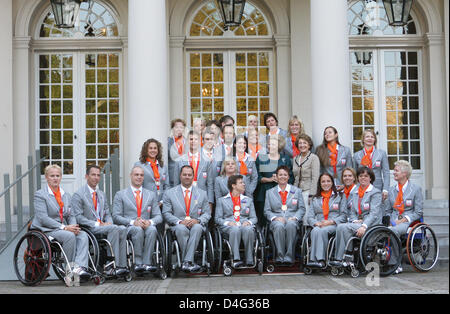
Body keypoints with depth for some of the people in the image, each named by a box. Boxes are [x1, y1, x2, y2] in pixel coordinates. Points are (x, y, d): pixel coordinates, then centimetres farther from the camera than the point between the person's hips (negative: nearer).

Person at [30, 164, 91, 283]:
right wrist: (63, 227, -20)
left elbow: (71, 215, 16)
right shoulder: (40, 195, -1)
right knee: (70, 236, -33)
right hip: (46, 230, -6)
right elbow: (43, 218, -12)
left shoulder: (66, 195, 21)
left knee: (83, 235, -24)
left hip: (64, 228, 6)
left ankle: (79, 267, -40)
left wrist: (73, 226, -9)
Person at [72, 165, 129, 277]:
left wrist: (109, 223, -3)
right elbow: (78, 217, -10)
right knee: (114, 229, -31)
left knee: (122, 229, -24)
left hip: (103, 226, 6)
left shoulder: (102, 194, 21)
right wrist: (97, 224, -17)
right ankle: (113, 266, -31)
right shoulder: (78, 195, -2)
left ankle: (121, 265, -28)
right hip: (88, 228, -6)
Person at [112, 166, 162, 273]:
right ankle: (138, 263, -35)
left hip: (146, 226, 2)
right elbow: (116, 217, 2)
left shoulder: (151, 195, 21)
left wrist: (150, 222, -12)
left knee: (152, 229, -34)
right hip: (128, 228, -2)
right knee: (138, 230, -37)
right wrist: (132, 222, -16)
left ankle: (146, 263, -37)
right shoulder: (120, 194, 13)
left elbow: (158, 216, 13)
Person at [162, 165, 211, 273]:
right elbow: (166, 213, 4)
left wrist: (197, 220, -11)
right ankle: (190, 263, -32)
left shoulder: (202, 193, 16)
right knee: (181, 229, -37)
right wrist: (180, 222, -14)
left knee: (197, 228, -36)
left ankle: (186, 262, -38)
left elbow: (207, 213, 11)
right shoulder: (170, 193, 11)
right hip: (178, 225, -1)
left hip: (196, 224, 1)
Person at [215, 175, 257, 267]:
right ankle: (236, 259, -46)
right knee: (235, 229, -39)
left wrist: (249, 222, -5)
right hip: (228, 227, -2)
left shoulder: (248, 200, 28)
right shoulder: (222, 200, 20)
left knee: (248, 229, -36)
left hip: (245, 225, 2)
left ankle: (249, 260, -36)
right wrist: (227, 222, -11)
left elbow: (254, 218, 19)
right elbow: (217, 218, 9)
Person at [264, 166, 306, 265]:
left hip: (292, 220, 0)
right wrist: (275, 218, -8)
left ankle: (289, 257, -38)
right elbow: (267, 211, 12)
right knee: (279, 226, -37)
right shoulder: (269, 192, 19)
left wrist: (295, 217, -7)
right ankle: (280, 257, -34)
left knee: (290, 225, -38)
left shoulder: (297, 191, 20)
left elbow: (302, 208, 12)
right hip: (276, 220, 0)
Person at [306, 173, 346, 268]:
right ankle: (320, 260, -45)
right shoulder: (315, 199, 26)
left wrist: (331, 221, -11)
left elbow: (344, 215, 6)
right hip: (318, 225, 2)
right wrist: (316, 223, -8)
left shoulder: (340, 197, 17)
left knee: (322, 231, -36)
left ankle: (319, 259, -45)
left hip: (334, 225, -2)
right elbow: (310, 216, 15)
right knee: (315, 231, -35)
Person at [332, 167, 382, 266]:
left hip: (370, 224, -5)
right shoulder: (353, 193, 20)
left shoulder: (376, 192, 1)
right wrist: (355, 220, -6)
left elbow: (374, 213, -10)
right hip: (357, 223, 5)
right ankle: (339, 259, -27)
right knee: (341, 227, -28)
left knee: (342, 227, -28)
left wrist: (364, 226, -24)